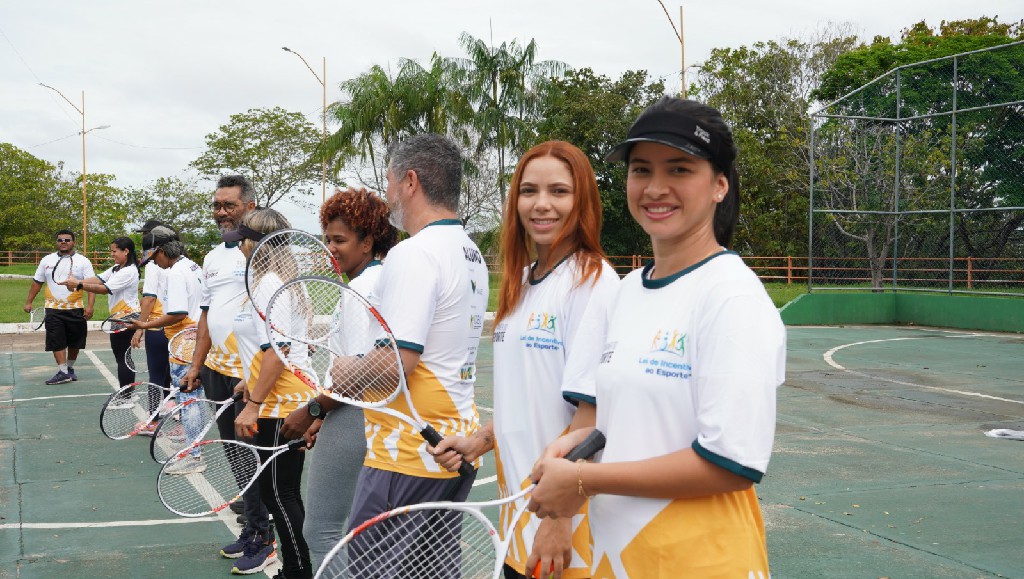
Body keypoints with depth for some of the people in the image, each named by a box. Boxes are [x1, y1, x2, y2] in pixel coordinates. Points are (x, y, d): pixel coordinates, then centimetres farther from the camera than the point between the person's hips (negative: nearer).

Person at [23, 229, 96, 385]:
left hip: (75, 309, -1)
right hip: (54, 309, 1)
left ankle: (70, 368, 24)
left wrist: (90, 305, -19)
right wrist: (29, 302, 10)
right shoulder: (47, 261, 7)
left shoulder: (83, 261, -1)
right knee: (57, 342, -6)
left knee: (74, 342, 7)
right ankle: (63, 373, -4)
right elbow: (37, 282, 15)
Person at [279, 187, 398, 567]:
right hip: (366, 416, 10)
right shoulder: (383, 279, 14)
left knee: (321, 530, -3)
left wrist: (312, 411, -12)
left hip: (355, 420, -10)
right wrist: (325, 416, 18)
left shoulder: (362, 286, -15)